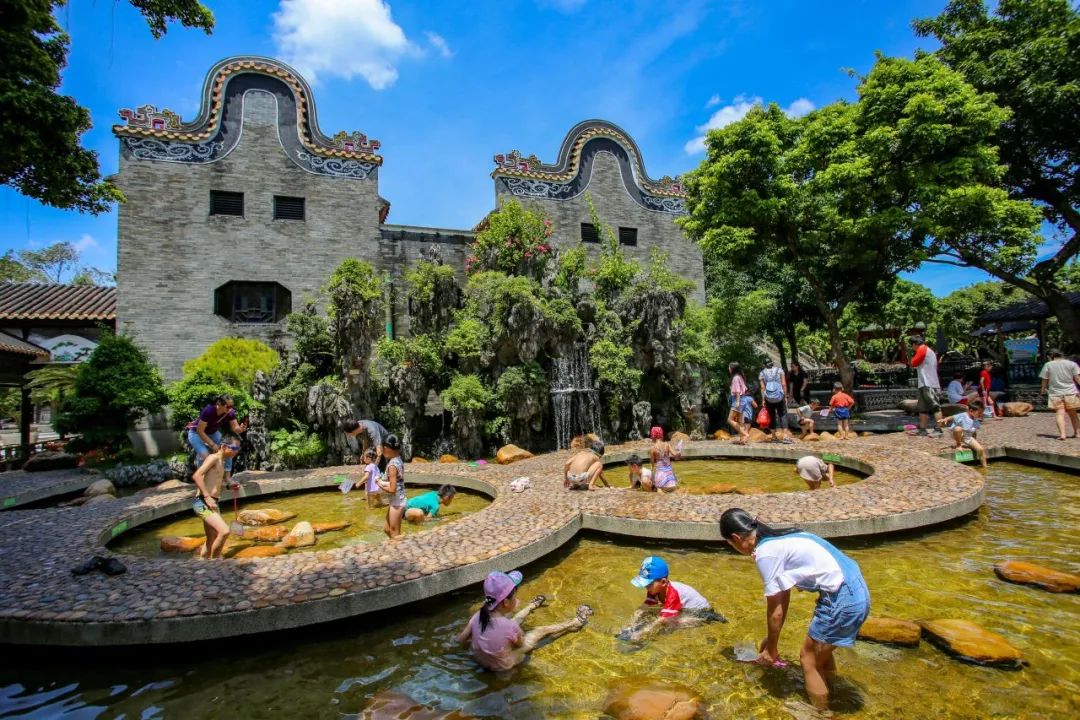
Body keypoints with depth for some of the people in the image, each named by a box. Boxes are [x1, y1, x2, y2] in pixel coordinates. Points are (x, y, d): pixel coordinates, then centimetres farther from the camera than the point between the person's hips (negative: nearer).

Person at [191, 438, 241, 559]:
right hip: (203, 503, -10)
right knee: (224, 531, -23)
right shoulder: (214, 457, -8)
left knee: (212, 541, 17)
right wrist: (207, 497, -23)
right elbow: (196, 476, -20)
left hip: (211, 504, 10)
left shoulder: (221, 462, 19)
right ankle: (215, 560, -9)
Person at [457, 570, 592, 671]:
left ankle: (531, 607, 56)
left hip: (479, 659, 4)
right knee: (542, 631, 12)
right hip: (502, 665, -4)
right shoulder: (510, 626, -36)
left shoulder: (478, 615, -22)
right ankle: (575, 623, 35)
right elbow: (521, 643, -15)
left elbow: (461, 640, -8)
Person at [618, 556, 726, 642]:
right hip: (685, 608, 9)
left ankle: (709, 617, -11)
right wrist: (630, 628, -29)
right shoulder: (654, 589, -11)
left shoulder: (672, 594, -34)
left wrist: (638, 635, -44)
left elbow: (661, 621, -39)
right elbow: (642, 608, -15)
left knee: (670, 622, -31)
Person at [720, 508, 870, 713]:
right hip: (855, 589, 9)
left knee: (809, 658, 9)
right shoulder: (778, 540, 10)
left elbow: (775, 611, -8)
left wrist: (771, 649, 7)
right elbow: (783, 598, 17)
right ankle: (829, 705, 41)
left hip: (843, 598, -9)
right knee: (820, 651, 25)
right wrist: (771, 638, 24)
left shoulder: (765, 553, -16)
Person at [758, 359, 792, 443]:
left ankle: (774, 437, 15)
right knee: (783, 415, 2)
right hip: (779, 397, -1)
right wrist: (785, 396, 3)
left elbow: (762, 388, -2)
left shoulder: (761, 374, 3)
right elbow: (784, 384, -2)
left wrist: (763, 400, -1)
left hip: (768, 398, 1)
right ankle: (785, 436, -10)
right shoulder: (779, 370, 3)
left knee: (772, 416, 12)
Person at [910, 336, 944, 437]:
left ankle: (938, 430, -13)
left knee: (935, 407, -11)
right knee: (922, 408, 13)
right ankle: (922, 429, 16)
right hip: (926, 384, 10)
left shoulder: (922, 349, -8)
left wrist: (913, 357, 8)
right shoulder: (929, 351, 22)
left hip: (927, 384, -10)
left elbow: (914, 363, -9)